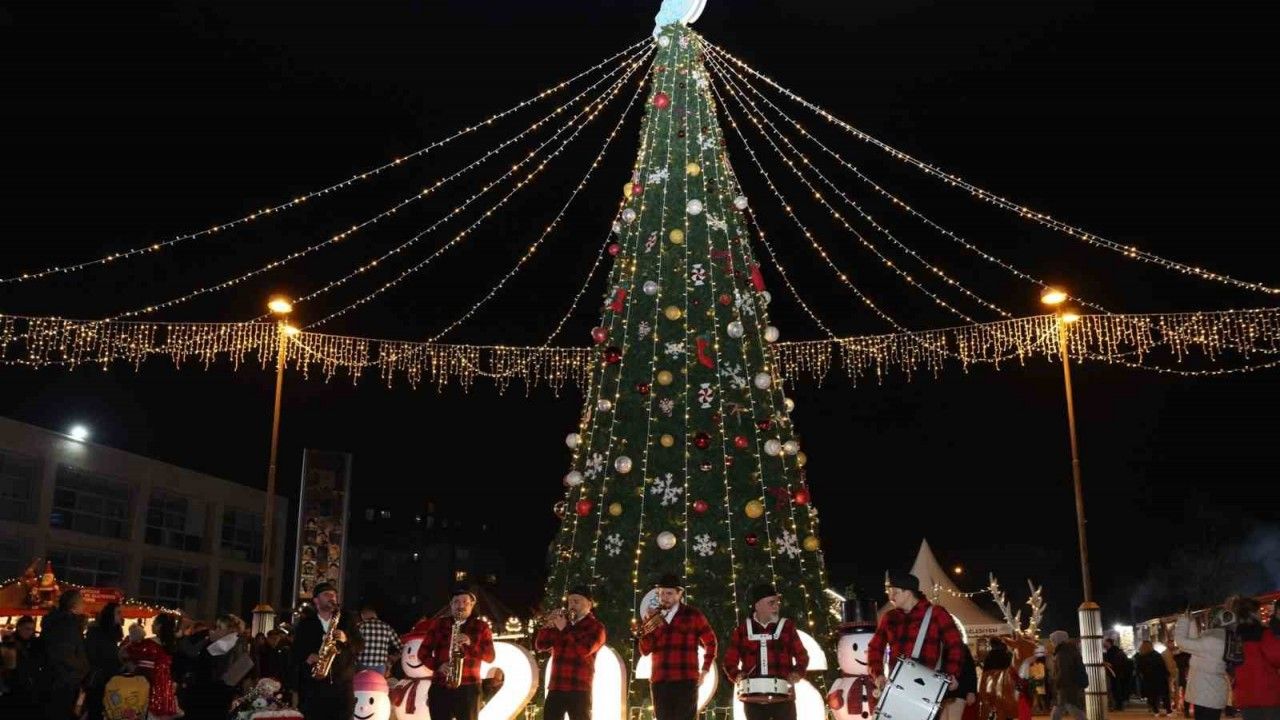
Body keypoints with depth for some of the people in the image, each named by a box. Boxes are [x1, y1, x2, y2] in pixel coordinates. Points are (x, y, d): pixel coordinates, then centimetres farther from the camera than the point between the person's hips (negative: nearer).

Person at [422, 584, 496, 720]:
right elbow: (423, 652, 9)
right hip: (440, 688, 2)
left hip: (468, 688, -1)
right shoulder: (439, 625, 11)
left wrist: (470, 643, -17)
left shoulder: (481, 627, 7)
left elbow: (490, 656, -1)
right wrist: (437, 665, -9)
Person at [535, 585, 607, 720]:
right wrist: (548, 625, -3)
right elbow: (540, 646, 12)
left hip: (579, 690, -5)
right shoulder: (562, 622, 16)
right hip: (555, 689, 5)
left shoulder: (596, 627, 2)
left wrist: (565, 629, -10)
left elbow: (585, 650, -15)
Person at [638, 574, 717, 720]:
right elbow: (644, 650, 7)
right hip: (659, 682, 3)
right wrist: (648, 628, -9)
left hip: (685, 681, -3)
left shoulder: (693, 614, 4)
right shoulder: (652, 617, 12)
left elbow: (710, 642, 13)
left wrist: (705, 669, 9)